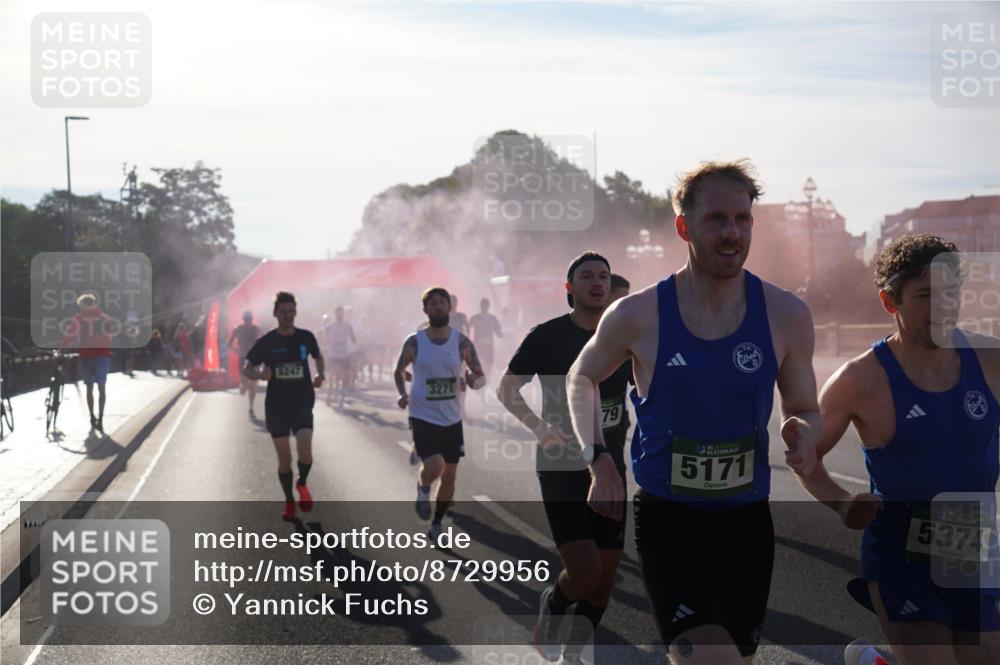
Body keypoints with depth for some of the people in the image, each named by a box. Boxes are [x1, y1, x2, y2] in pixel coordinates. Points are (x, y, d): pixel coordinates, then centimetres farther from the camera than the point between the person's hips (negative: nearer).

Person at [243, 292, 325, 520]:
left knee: (305, 452, -18)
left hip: (302, 405, 0)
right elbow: (246, 369, 1)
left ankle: (302, 484, 14)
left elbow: (318, 357, 18)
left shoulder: (306, 337, -2)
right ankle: (289, 502, 25)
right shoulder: (266, 342, -5)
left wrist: (320, 375, -2)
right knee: (284, 459, 5)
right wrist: (259, 375, -21)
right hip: (276, 407, 0)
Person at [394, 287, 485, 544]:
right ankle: (423, 489, 14)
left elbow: (480, 375, 1)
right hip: (423, 416, -3)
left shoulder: (461, 342, -4)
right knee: (435, 466, -23)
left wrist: (474, 381, -23)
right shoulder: (414, 342, -6)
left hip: (452, 418, 3)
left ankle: (437, 525, 29)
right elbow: (399, 371, 8)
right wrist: (403, 393, -10)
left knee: (450, 474, 9)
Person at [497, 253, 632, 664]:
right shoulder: (548, 335, -5)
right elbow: (506, 390, 3)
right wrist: (541, 429, -11)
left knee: (606, 577, 6)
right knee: (585, 573, -17)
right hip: (562, 469, -4)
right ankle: (552, 606, 18)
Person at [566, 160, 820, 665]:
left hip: (748, 521, 3)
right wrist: (599, 461, -4)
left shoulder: (786, 315, -5)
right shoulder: (638, 315, -9)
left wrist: (802, 434, -16)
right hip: (667, 521, -3)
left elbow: (804, 409, 8)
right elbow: (581, 379, 9)